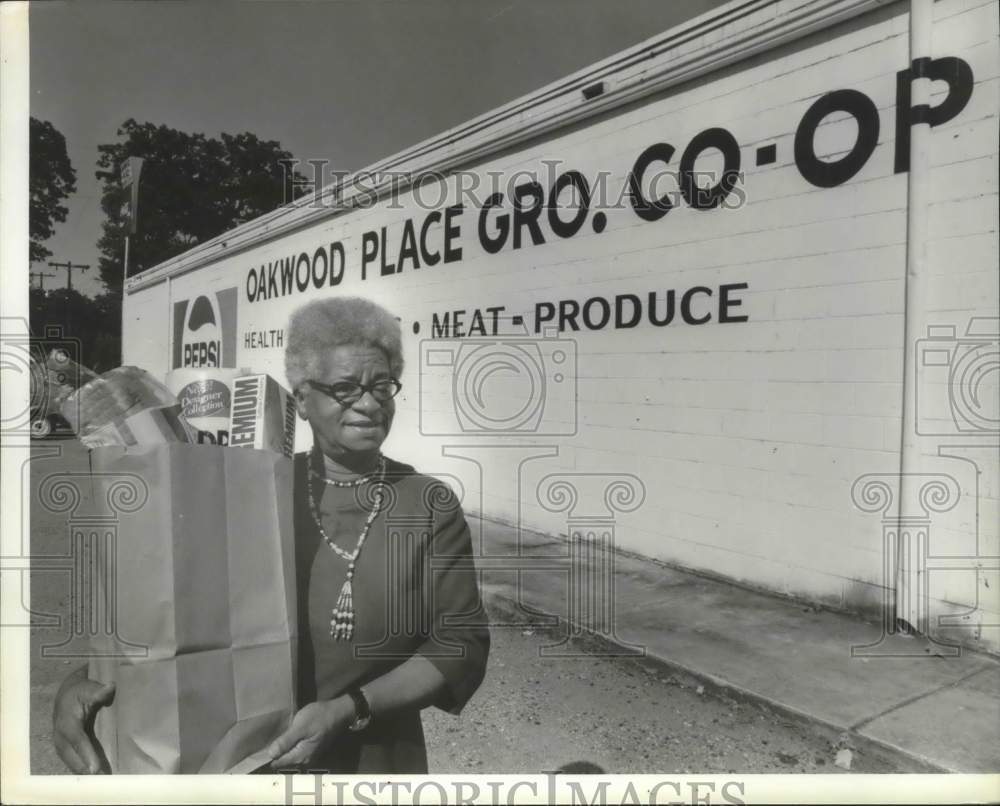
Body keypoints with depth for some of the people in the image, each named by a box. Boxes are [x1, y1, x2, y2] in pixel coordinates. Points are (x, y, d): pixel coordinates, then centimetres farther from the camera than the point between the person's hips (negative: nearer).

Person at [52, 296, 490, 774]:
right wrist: (79, 680, -22)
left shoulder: (431, 506, -11)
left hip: (380, 760, -1)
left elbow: (462, 645, -13)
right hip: (252, 757, 1)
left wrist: (349, 710, -23)